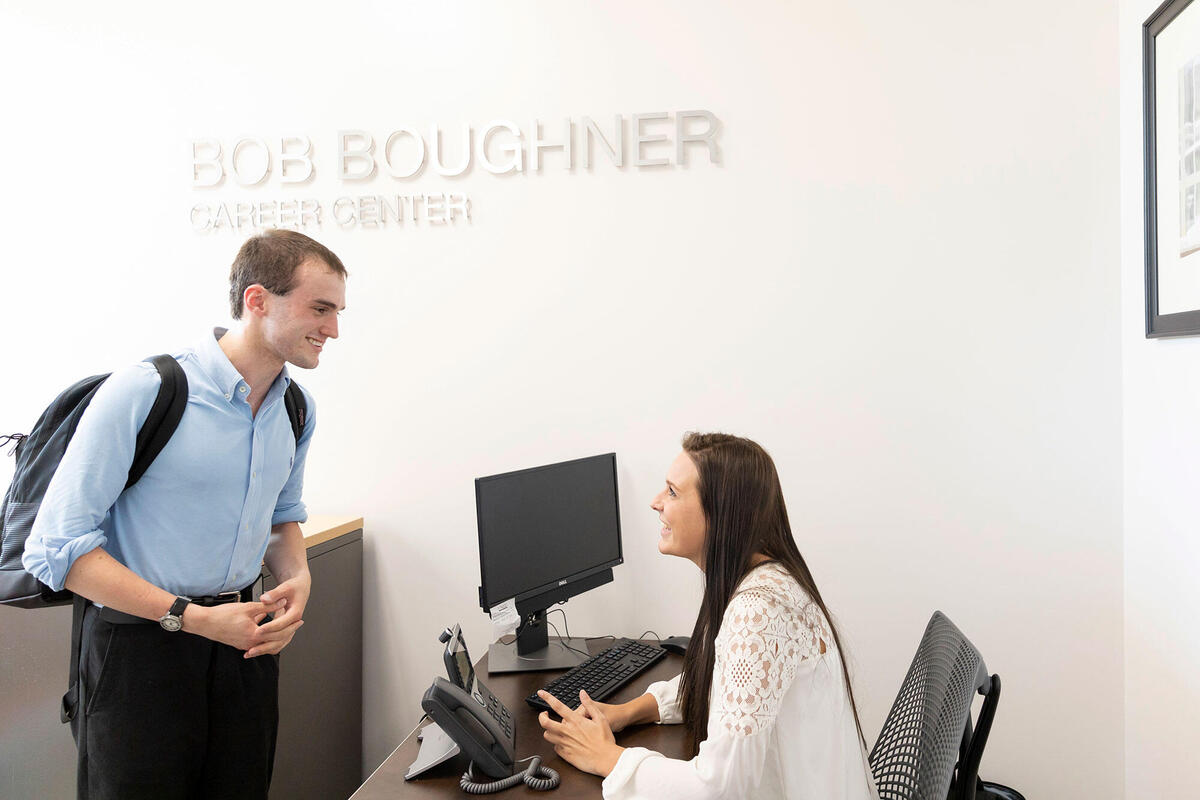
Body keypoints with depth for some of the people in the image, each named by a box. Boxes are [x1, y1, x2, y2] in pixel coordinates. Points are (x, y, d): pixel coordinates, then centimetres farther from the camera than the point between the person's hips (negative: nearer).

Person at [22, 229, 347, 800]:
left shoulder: (296, 410, 5)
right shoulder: (144, 392, -17)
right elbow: (55, 548, -17)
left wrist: (298, 580, -2)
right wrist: (193, 618, -20)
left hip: (244, 643, 6)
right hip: (143, 646, -6)